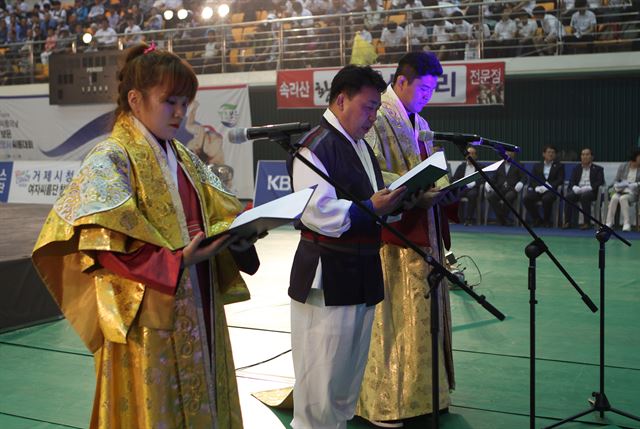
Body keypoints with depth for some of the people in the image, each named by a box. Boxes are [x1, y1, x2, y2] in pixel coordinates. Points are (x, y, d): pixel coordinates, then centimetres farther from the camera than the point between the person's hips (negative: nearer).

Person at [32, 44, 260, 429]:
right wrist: (175, 260, -27)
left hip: (197, 310, 7)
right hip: (147, 318, -7)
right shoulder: (110, 159, -10)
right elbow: (104, 247, -17)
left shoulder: (184, 159, 12)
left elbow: (216, 214, 13)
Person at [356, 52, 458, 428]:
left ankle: (420, 393, 23)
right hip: (390, 235, -9)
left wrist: (444, 189, -1)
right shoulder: (378, 119, -10)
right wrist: (420, 194, -25)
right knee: (390, 317, -4)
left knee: (423, 315, 12)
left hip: (423, 234, 9)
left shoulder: (420, 124, 17)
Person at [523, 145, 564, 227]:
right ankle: (537, 219, -9)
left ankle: (547, 220, -14)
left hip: (551, 190, -3)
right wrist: (537, 187, -11)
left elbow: (560, 180, 1)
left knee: (546, 199, -37)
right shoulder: (537, 166, 21)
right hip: (538, 190, 3)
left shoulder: (559, 166, 15)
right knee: (527, 198, -27)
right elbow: (532, 180, 11)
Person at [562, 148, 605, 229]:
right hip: (577, 191, 3)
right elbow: (571, 182, 11)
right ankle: (568, 222, -24)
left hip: (591, 192, -3)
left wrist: (588, 188, -19)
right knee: (568, 196, -29)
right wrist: (574, 187, -14)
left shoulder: (598, 169, 12)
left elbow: (600, 182, -2)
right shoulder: (576, 168, 21)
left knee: (584, 196, -38)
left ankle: (587, 222, -31)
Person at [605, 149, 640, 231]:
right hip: (620, 191, 2)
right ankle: (609, 223, -35)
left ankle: (627, 224, -34)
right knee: (614, 198, -32)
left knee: (623, 198, -34)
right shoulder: (623, 166, 9)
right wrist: (617, 186, -12)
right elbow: (616, 180, 9)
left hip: (632, 193, -2)